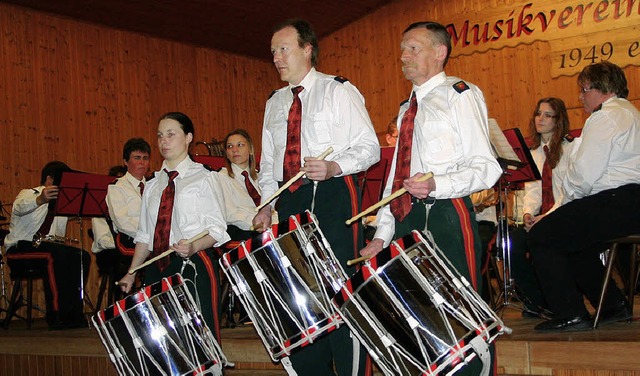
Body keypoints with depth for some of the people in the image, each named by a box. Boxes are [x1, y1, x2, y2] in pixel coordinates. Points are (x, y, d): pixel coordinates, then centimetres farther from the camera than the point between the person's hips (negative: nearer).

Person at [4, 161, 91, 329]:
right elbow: (19, 207, -27)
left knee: (82, 257, -17)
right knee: (57, 254, -34)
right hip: (19, 249, -7)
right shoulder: (28, 194, -1)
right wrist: (40, 200, -50)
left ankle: (73, 312, -17)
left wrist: (62, 241, -8)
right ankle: (58, 314, -32)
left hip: (46, 246, 7)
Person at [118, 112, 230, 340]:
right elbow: (145, 234, 18)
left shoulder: (203, 179, 0)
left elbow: (217, 229, -6)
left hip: (192, 265, -5)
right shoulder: (153, 185, 16)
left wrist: (193, 247, -24)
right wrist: (132, 273, 11)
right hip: (157, 268, 5)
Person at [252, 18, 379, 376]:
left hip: (333, 195, -6)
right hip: (289, 200, 6)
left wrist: (333, 167, -21)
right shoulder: (275, 103, 19)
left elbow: (369, 147, -4)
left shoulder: (338, 90, 1)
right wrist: (266, 205, 10)